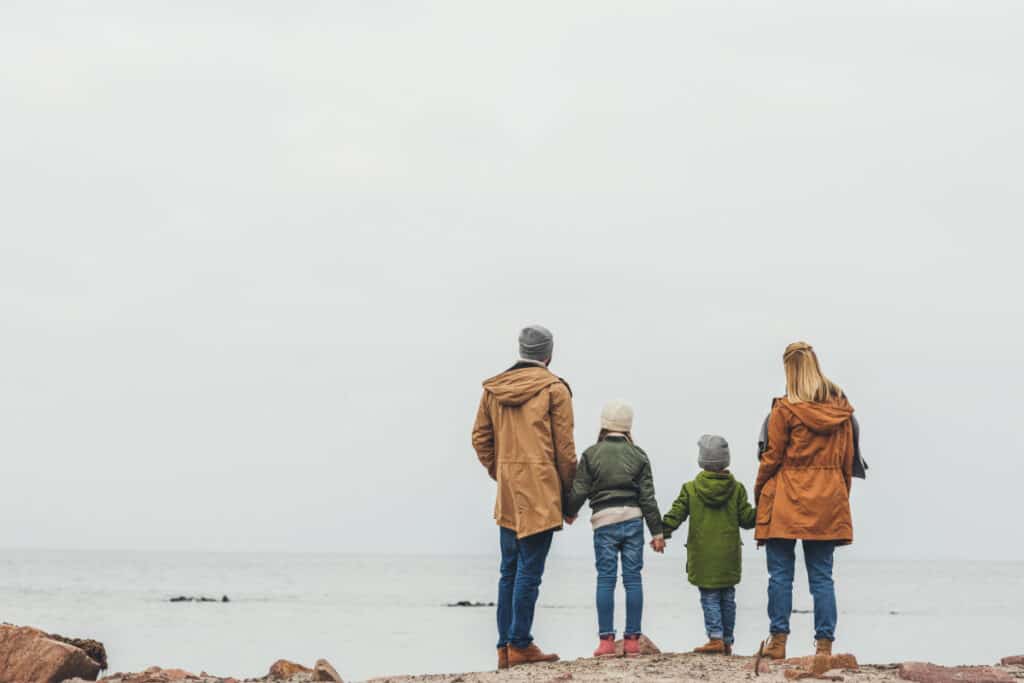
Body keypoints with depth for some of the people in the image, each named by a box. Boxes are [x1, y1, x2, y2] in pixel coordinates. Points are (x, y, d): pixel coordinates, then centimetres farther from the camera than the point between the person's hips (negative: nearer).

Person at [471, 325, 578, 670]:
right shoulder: (554, 389, -6)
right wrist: (569, 492, 3)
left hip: (507, 497, 6)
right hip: (540, 492, -6)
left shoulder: (493, 390, 10)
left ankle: (505, 647, 12)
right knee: (529, 572, -4)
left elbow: (480, 439, 12)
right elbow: (564, 448, -6)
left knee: (509, 570, 11)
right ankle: (520, 644, -5)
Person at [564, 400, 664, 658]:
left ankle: (606, 640, -3)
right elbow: (647, 497, 3)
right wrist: (657, 531, 8)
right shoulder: (638, 455, 4)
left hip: (604, 521, -1)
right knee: (633, 578, 4)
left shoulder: (591, 454, -1)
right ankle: (632, 640, 2)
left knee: (605, 579, 1)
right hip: (633, 519, 1)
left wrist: (569, 512, 22)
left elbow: (579, 491, 1)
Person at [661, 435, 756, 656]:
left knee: (709, 598, 1)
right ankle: (727, 641, 16)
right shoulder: (736, 489, -1)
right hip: (728, 555, 2)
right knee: (727, 598, 12)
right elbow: (747, 518, -2)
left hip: (703, 556, -2)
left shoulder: (690, 489, -4)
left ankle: (716, 638, -12)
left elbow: (675, 516, -4)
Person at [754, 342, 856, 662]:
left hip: (786, 502, -4)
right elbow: (848, 461, 10)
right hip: (828, 503, 4)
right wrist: (841, 495, 19)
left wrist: (759, 491, 10)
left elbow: (772, 457, -4)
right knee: (821, 575, 6)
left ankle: (778, 640, 1)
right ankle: (824, 643, 2)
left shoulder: (785, 409, -9)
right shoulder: (841, 410, 6)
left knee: (780, 573, 3)